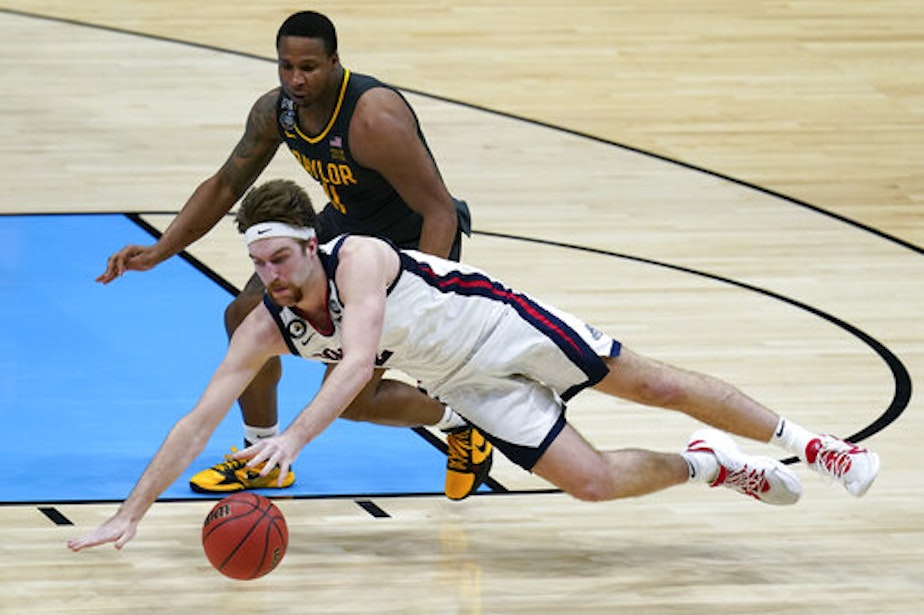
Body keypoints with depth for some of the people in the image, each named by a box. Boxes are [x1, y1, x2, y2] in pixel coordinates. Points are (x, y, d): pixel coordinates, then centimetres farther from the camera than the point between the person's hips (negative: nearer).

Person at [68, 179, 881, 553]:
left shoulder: (359, 258, -32)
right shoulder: (266, 329, -18)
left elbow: (359, 361, -48)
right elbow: (199, 420, -19)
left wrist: (295, 437, -62)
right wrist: (131, 514, -27)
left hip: (502, 325, -4)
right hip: (470, 386, 4)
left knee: (655, 385, 0)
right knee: (595, 480, -6)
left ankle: (801, 442, 18)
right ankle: (707, 465, 20)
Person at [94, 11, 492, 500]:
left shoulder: (373, 121, -35)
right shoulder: (276, 111, -11)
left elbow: (440, 211, -31)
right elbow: (225, 187, 5)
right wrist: (158, 252, -4)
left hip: (409, 246, -8)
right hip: (345, 226, 8)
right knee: (249, 316, 7)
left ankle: (462, 422, 16)